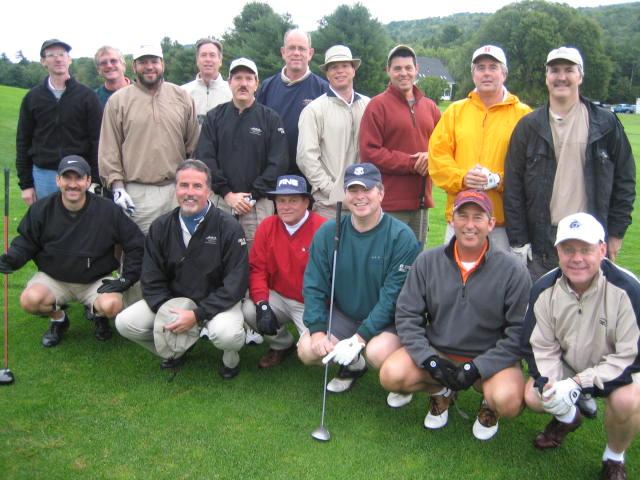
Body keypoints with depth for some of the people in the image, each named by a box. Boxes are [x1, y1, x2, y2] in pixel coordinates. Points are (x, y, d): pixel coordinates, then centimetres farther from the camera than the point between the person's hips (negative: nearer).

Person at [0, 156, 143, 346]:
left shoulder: (108, 211, -13)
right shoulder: (42, 209, -8)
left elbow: (137, 245, -7)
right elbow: (26, 241, 4)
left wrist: (127, 278, -12)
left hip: (96, 280, -1)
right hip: (53, 278, 2)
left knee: (112, 305, -31)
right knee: (30, 299, -28)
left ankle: (96, 312, 11)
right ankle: (58, 318, 9)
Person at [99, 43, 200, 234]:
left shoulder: (182, 97, 9)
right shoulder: (118, 101, 4)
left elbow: (194, 144, 11)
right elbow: (109, 150, 2)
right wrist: (117, 186, -6)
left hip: (178, 189, 2)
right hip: (137, 193, -2)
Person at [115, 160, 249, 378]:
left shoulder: (228, 227, -13)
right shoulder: (161, 227, -1)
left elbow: (235, 284, -16)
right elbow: (151, 280, 1)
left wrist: (198, 315, -23)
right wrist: (166, 311, -17)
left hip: (217, 301, -4)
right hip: (172, 300, 4)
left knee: (227, 335, -34)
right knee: (125, 323, -11)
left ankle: (231, 357, 6)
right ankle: (176, 350, 16)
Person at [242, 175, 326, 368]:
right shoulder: (266, 227, -2)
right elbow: (257, 269, -4)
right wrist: (262, 305, -17)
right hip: (278, 299, 4)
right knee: (248, 310, -21)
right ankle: (282, 345, 11)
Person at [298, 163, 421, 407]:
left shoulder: (401, 236, -18)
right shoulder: (328, 232, -6)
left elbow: (393, 296, -21)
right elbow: (314, 286, -4)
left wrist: (359, 338, -24)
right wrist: (317, 330, -16)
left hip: (388, 320, -4)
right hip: (344, 313, 4)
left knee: (377, 352, -33)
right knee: (307, 351, -16)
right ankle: (352, 365, 18)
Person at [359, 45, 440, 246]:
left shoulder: (430, 106, 15)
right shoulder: (378, 105, -3)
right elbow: (369, 152, -11)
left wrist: (431, 157, -7)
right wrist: (411, 163, -13)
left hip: (421, 201, 6)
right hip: (390, 204, -5)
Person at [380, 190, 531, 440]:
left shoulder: (513, 271, -11)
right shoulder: (427, 261, -4)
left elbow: (518, 332, -11)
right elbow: (407, 315, -3)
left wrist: (477, 368, -19)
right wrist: (429, 360, -16)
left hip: (490, 358, -2)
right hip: (436, 352, 2)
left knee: (508, 400, -31)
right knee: (391, 375, -22)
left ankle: (489, 403, 10)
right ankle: (441, 392, 12)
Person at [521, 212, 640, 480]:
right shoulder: (545, 290, -15)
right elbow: (540, 347, -6)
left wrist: (577, 384, -31)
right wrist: (550, 384, -25)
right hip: (569, 367, 4)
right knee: (533, 396, -14)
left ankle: (614, 458, 0)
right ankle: (567, 418, 24)